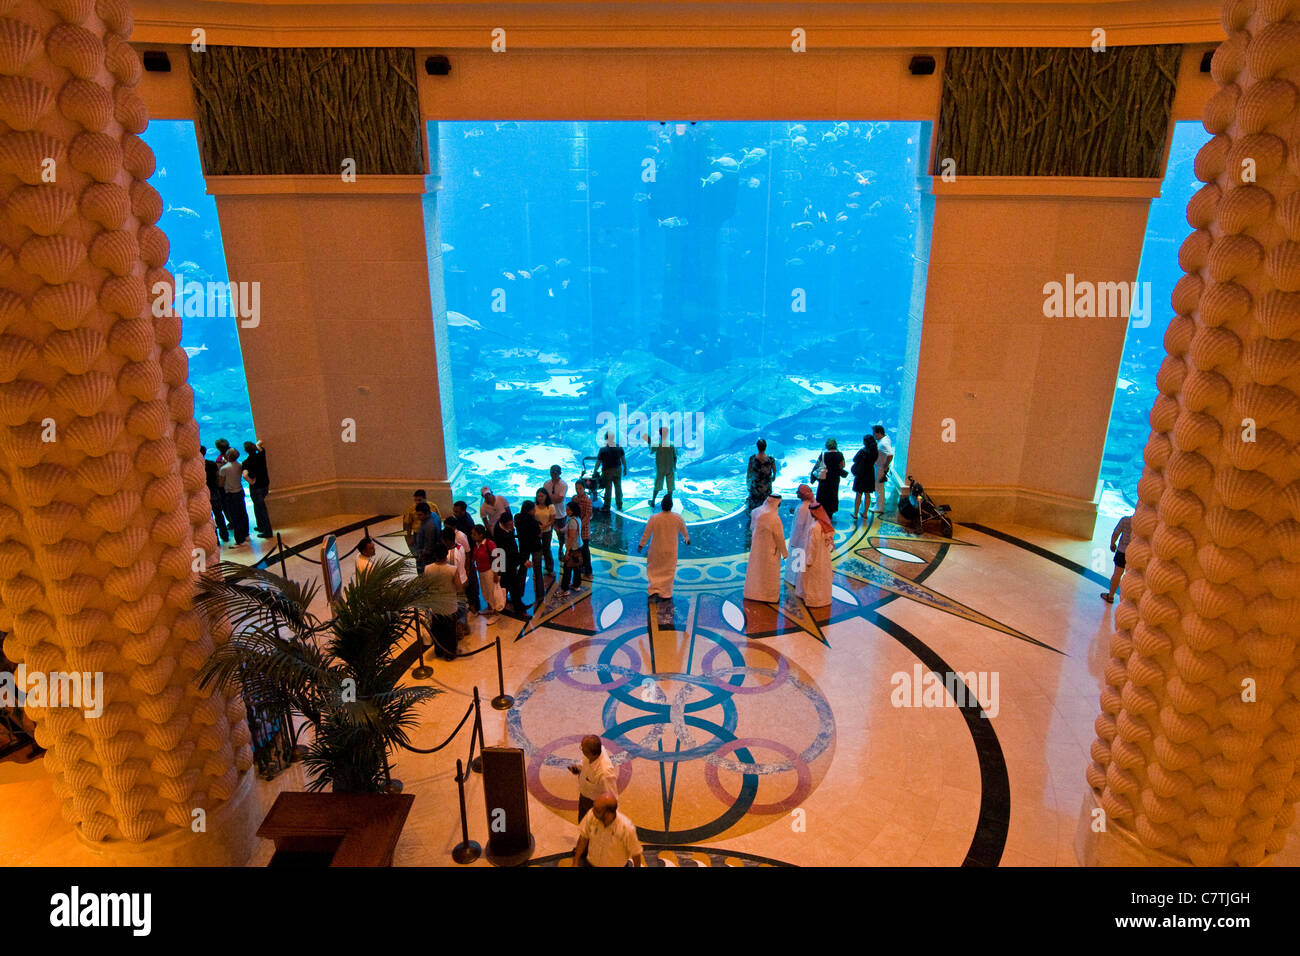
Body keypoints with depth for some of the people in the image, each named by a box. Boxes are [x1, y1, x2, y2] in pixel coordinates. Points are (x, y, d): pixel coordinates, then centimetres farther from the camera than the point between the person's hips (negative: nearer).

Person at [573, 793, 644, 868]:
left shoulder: (626, 828, -31)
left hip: (616, 865, -3)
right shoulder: (591, 815, -22)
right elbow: (583, 837, -6)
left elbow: (635, 853, -15)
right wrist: (575, 863, -3)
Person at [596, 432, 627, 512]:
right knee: (618, 487, 16)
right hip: (618, 470, 4)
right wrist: (625, 468, 13)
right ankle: (619, 505, 28)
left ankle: (606, 506, 14)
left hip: (607, 471, -3)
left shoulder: (603, 449, -15)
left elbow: (598, 462, -11)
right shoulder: (619, 447, -5)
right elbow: (623, 459, 1)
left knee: (607, 489, 6)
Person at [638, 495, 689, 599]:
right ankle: (666, 593, 26)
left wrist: (641, 545, 5)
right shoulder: (678, 518, -15)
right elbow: (684, 530, 3)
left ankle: (654, 589, 15)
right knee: (668, 571, 17)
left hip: (656, 550, -1)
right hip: (671, 550, 1)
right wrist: (687, 538, 25)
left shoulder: (654, 518, -20)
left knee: (654, 569, 20)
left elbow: (646, 533, -10)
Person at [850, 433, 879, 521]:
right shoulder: (876, 452, -6)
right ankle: (865, 513, 22)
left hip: (860, 475, -4)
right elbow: (874, 461, 8)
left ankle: (855, 515, 10)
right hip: (870, 475, 4)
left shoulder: (863, 451, -20)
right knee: (867, 494, 15)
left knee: (858, 495, 5)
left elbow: (854, 460, -8)